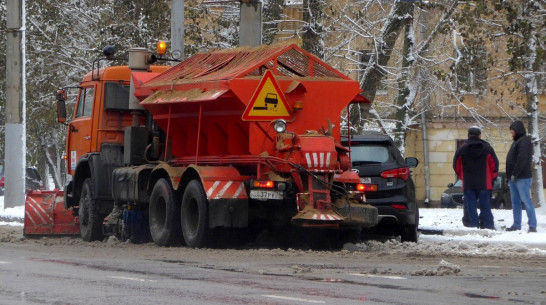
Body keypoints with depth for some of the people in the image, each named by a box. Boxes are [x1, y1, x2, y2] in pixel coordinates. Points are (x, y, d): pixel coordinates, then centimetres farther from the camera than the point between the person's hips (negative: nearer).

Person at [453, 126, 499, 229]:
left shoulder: (462, 149, -1)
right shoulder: (487, 148, 0)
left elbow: (456, 166, 5)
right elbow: (495, 164, 3)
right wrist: (491, 178, 16)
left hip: (468, 184, -1)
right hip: (484, 184, 1)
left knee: (471, 207, 2)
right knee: (485, 206, 5)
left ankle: (473, 226, -2)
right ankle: (488, 226, 3)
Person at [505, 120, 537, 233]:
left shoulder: (524, 141, -10)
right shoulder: (517, 141, 20)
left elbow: (522, 159, -20)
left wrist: (515, 174, -19)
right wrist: (510, 176, 15)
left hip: (522, 177, -10)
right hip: (514, 177, 10)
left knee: (526, 200, -11)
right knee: (515, 202, 10)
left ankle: (532, 225, -12)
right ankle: (516, 225, 13)